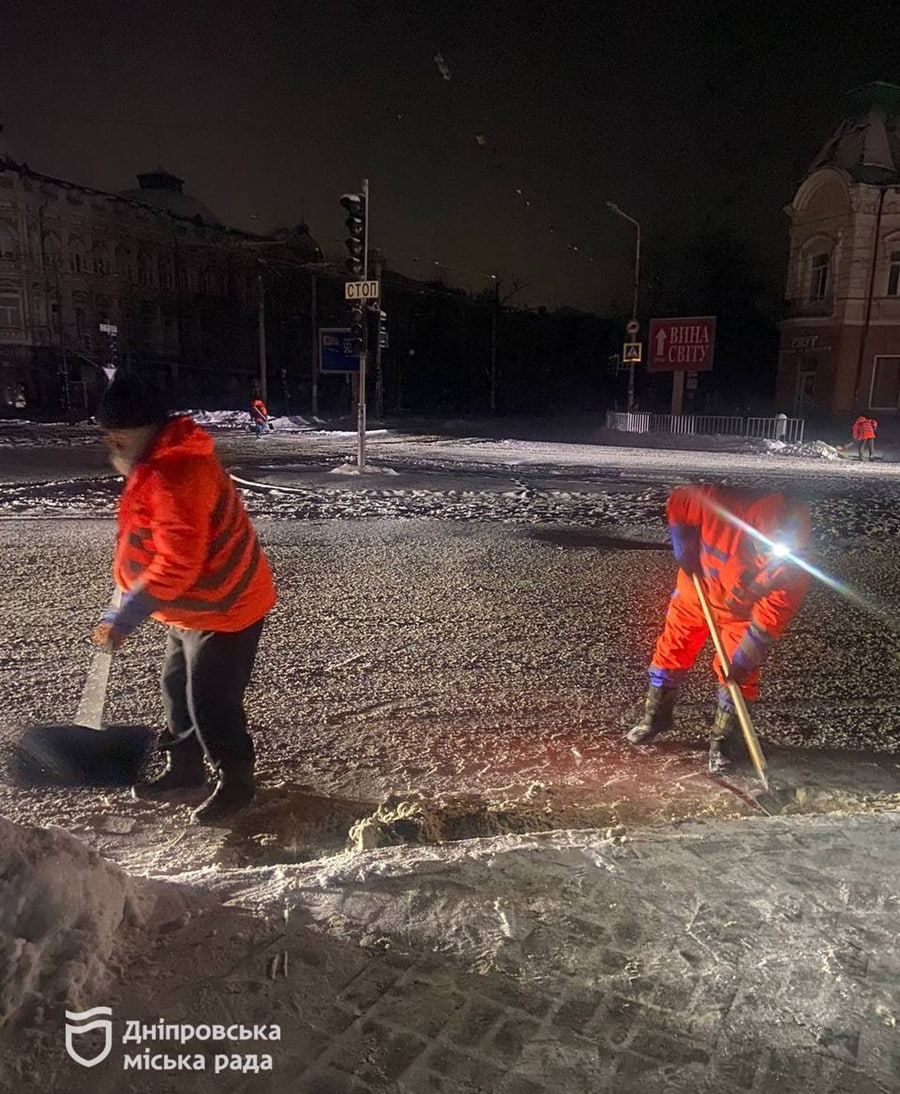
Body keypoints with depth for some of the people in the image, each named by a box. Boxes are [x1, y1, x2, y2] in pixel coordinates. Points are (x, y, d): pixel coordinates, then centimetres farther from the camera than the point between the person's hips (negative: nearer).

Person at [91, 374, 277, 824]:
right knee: (177, 689, 20)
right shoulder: (159, 463, 5)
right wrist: (128, 605, 15)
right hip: (191, 608, 10)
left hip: (224, 609, -10)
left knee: (211, 701, 0)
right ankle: (185, 766, 39)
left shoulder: (176, 475, -29)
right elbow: (145, 541, 18)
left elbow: (177, 564, -32)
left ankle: (236, 783, 20)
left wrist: (124, 617, -27)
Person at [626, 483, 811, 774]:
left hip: (741, 613, -1)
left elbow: (771, 616, -27)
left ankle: (723, 740, 18)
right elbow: (678, 502, -20)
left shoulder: (793, 568, -34)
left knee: (737, 674, -3)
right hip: (697, 589, 1)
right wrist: (684, 549, -20)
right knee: (671, 650, 9)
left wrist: (743, 660, -25)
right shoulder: (723, 507, -39)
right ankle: (655, 716, 30)